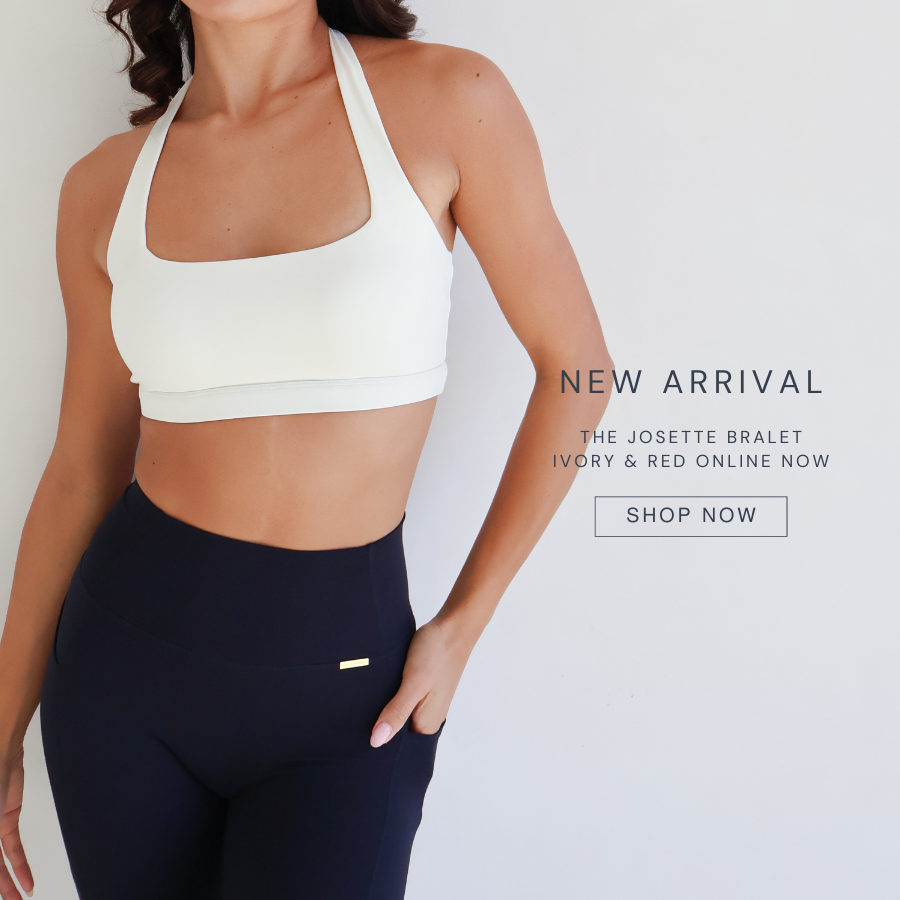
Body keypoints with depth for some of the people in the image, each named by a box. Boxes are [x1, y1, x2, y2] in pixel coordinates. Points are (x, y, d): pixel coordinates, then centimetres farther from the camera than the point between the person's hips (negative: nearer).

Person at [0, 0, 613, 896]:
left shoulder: (447, 97, -10)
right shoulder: (107, 187, 0)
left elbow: (575, 363, -2)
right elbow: (82, 469, 8)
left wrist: (460, 628, -4)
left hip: (340, 689, -3)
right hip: (127, 651, 3)